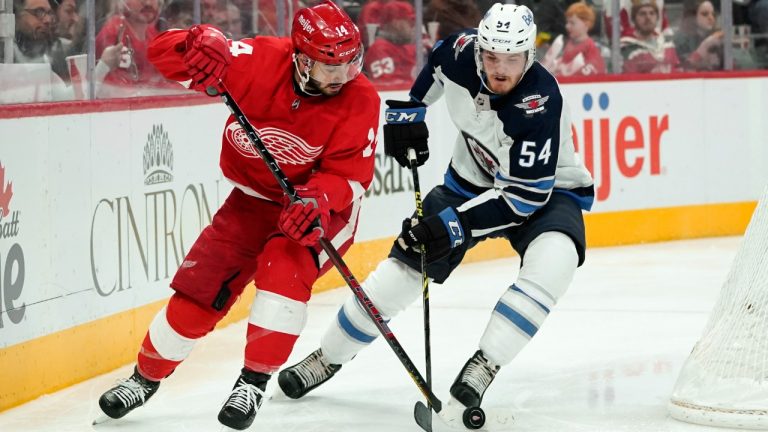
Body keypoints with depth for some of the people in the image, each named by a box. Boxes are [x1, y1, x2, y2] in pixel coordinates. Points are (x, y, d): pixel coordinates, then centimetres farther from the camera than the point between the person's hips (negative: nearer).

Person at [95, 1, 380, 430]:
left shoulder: (360, 101, -23)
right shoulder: (263, 61, -22)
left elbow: (350, 174, -25)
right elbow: (165, 50, -23)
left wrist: (317, 202, -45)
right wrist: (201, 46, -46)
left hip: (324, 206, -2)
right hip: (255, 198, 2)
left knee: (285, 267, -31)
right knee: (201, 285, 1)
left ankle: (254, 383, -20)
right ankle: (146, 377, 26)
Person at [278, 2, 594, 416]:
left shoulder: (541, 103, -35)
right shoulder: (461, 51, -20)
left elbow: (525, 195, -34)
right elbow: (434, 63, 8)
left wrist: (456, 224, -37)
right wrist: (407, 111, 2)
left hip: (549, 189, -4)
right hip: (472, 179, 5)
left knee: (552, 260, -35)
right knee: (405, 263, 0)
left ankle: (481, 367, -29)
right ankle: (327, 358, 18)